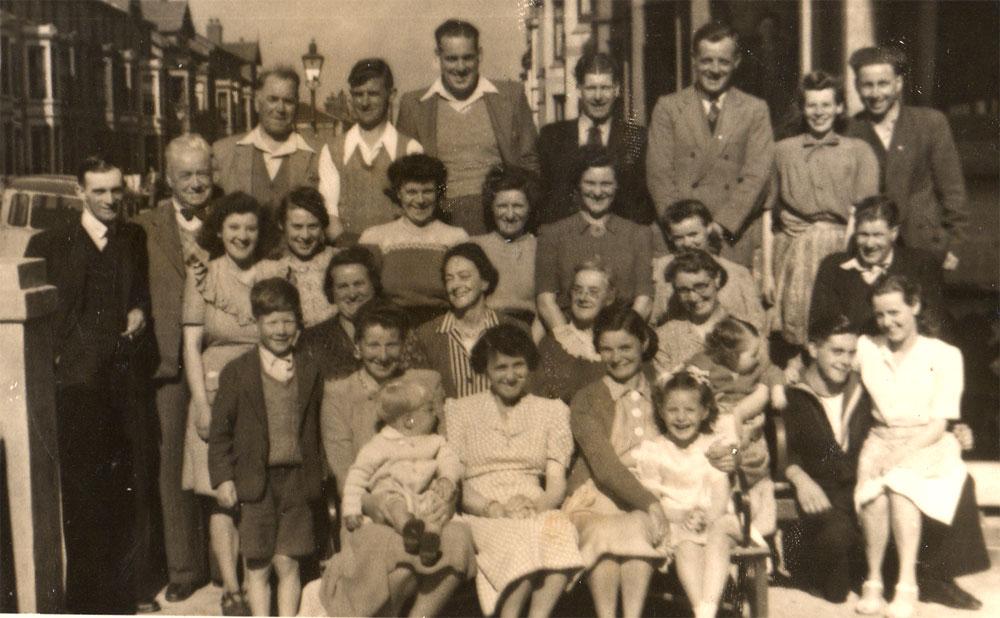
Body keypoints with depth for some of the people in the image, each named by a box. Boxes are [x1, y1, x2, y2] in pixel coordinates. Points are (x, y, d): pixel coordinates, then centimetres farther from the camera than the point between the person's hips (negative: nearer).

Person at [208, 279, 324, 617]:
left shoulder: (309, 373, 8)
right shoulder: (237, 372, 0)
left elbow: (314, 430, 11)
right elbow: (220, 430, 0)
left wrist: (316, 476, 8)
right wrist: (223, 477, -6)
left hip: (296, 478, 1)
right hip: (254, 482, -1)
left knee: (287, 564, 2)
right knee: (258, 566, 5)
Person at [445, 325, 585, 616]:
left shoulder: (552, 411, 21)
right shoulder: (460, 410, 16)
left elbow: (557, 482, 10)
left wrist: (535, 506, -13)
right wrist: (494, 508, -15)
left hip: (537, 513, 2)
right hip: (482, 517, -2)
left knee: (560, 528, -35)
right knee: (523, 538, -36)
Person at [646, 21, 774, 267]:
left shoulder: (755, 110, 9)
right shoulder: (668, 107, 8)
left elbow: (756, 174, 0)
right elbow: (659, 173, 2)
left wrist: (722, 224, -11)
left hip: (735, 240, 0)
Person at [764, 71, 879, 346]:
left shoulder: (859, 151, 12)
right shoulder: (783, 151, 14)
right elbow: (767, 213, 10)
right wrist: (767, 272, 3)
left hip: (840, 251, -1)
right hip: (793, 252, 1)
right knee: (795, 334, -5)